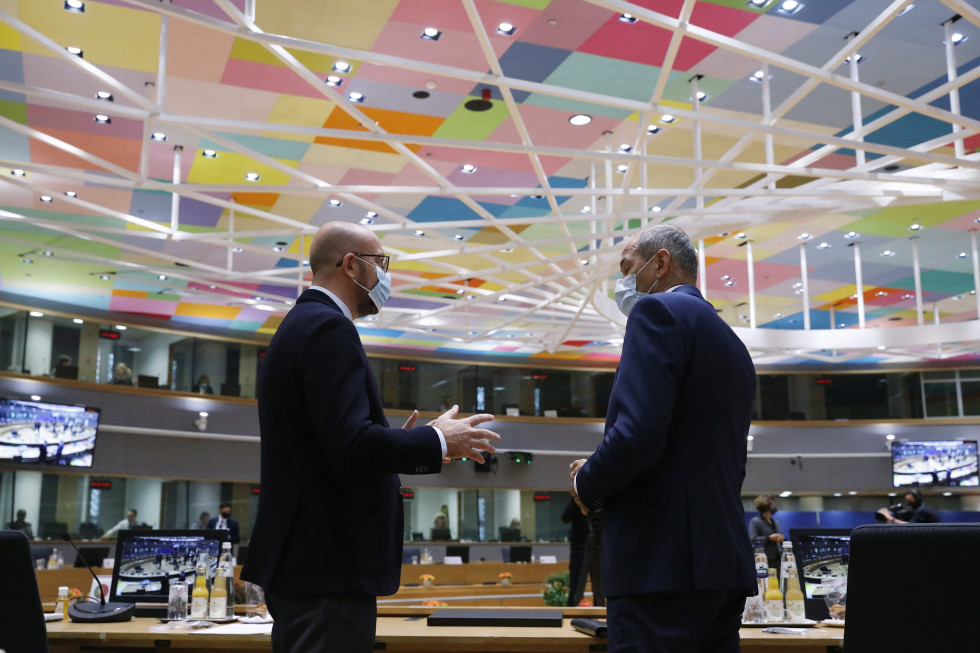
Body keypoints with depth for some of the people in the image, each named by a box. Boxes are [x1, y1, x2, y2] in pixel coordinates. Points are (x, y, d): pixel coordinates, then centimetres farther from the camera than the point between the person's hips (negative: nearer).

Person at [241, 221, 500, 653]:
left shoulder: (300, 325, 17)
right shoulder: (328, 328, -15)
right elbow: (352, 444, -24)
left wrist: (407, 447, 15)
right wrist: (437, 441, -11)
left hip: (301, 560, 10)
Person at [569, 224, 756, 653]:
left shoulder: (658, 312, -7)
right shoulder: (732, 343, 20)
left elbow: (637, 434, -21)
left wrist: (587, 486, -2)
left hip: (663, 563, -9)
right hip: (724, 560, 9)